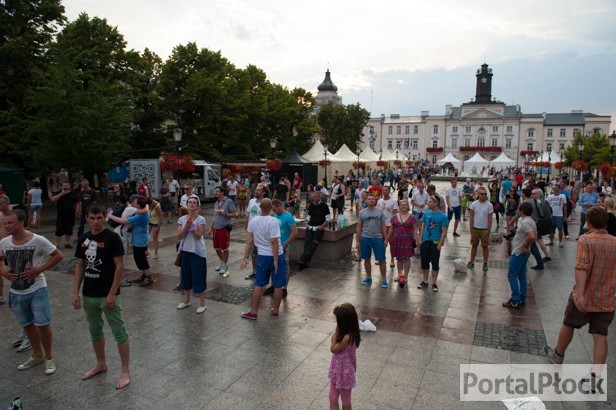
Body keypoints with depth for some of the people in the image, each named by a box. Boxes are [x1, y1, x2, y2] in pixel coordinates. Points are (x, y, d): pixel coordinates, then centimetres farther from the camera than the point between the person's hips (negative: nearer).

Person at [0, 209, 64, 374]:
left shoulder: (38, 240, -16)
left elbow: (58, 256, -10)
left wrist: (39, 269, -17)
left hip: (37, 290, -5)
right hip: (16, 292, 5)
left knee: (42, 324, 0)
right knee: (27, 325, 18)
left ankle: (49, 357, 19)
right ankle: (37, 355, 36)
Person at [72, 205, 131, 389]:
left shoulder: (112, 238, -13)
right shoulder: (83, 240, 5)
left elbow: (120, 266, -14)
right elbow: (79, 267, 11)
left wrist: (112, 294, -16)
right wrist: (75, 293, 5)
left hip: (108, 295, -6)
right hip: (89, 295, 7)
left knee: (119, 332, 1)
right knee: (95, 331, 20)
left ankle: (125, 371, 12)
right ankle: (101, 364, 38)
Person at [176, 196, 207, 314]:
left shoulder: (201, 219, -10)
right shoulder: (182, 219, 2)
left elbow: (198, 236, -17)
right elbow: (179, 237, -6)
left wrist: (191, 225, -24)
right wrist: (187, 225, -19)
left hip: (197, 252, -5)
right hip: (185, 251, 5)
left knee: (199, 277, 0)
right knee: (186, 275, 16)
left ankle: (202, 304, 12)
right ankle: (186, 300, 32)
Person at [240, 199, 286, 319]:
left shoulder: (253, 221, -1)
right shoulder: (273, 221, -17)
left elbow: (249, 241, 2)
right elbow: (274, 242, -21)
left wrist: (245, 257, 6)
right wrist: (276, 260, -17)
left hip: (262, 256, 5)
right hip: (276, 256, -5)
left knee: (259, 284, 13)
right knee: (278, 285, 10)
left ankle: (253, 312, 18)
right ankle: (275, 311, 22)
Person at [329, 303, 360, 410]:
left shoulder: (347, 337, -33)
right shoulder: (347, 334, -5)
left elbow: (334, 349, -20)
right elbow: (337, 347, 7)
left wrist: (335, 333, -19)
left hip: (344, 373, -8)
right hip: (337, 371, 8)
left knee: (345, 400, 16)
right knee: (332, 398, 17)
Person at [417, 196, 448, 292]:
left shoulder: (442, 216, -9)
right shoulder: (426, 214, 4)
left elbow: (444, 232, -9)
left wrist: (440, 245, -14)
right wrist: (420, 239, 4)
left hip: (435, 243, -4)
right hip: (425, 241, 4)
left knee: (435, 264, 5)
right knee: (424, 263, 11)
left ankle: (434, 283, 17)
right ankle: (425, 281, 25)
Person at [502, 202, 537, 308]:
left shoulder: (525, 222, -21)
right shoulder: (531, 221, 11)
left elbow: (532, 237, -34)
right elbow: (534, 237, 21)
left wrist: (525, 247, -20)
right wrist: (526, 246, 12)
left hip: (519, 253, -10)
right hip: (523, 253, 10)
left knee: (512, 276, -3)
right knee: (521, 275, 16)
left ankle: (515, 301, 0)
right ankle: (522, 299, 23)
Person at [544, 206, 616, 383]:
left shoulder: (586, 240, -15)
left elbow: (581, 268, -27)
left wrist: (580, 294, -31)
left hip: (585, 298, -4)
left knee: (568, 325, 17)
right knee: (600, 336, 6)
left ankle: (558, 355, 36)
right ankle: (596, 374, 3)